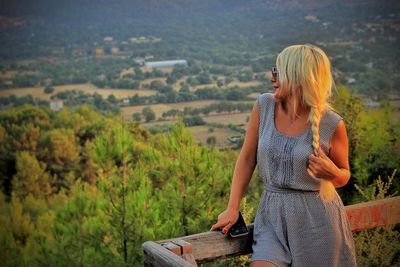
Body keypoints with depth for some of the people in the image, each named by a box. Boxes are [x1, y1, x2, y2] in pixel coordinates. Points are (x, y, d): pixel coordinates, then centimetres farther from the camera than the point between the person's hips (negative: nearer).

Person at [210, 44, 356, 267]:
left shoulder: (332, 125, -9)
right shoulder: (264, 106, -2)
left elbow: (344, 177, 6)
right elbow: (247, 158, 4)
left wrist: (332, 173, -18)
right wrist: (232, 208, 0)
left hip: (317, 217, -2)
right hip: (273, 215, 2)